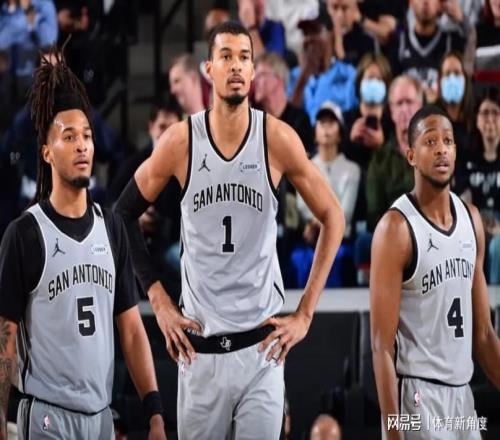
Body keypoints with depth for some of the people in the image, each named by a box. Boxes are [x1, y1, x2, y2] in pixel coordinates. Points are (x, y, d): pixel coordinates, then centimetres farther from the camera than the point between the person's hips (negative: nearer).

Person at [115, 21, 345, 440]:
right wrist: (159, 301, 6)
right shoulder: (181, 141, -3)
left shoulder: (278, 140, -4)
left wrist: (305, 314, 2)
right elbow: (125, 214, 11)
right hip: (199, 343, 1)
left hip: (262, 342, -1)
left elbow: (332, 218, 5)